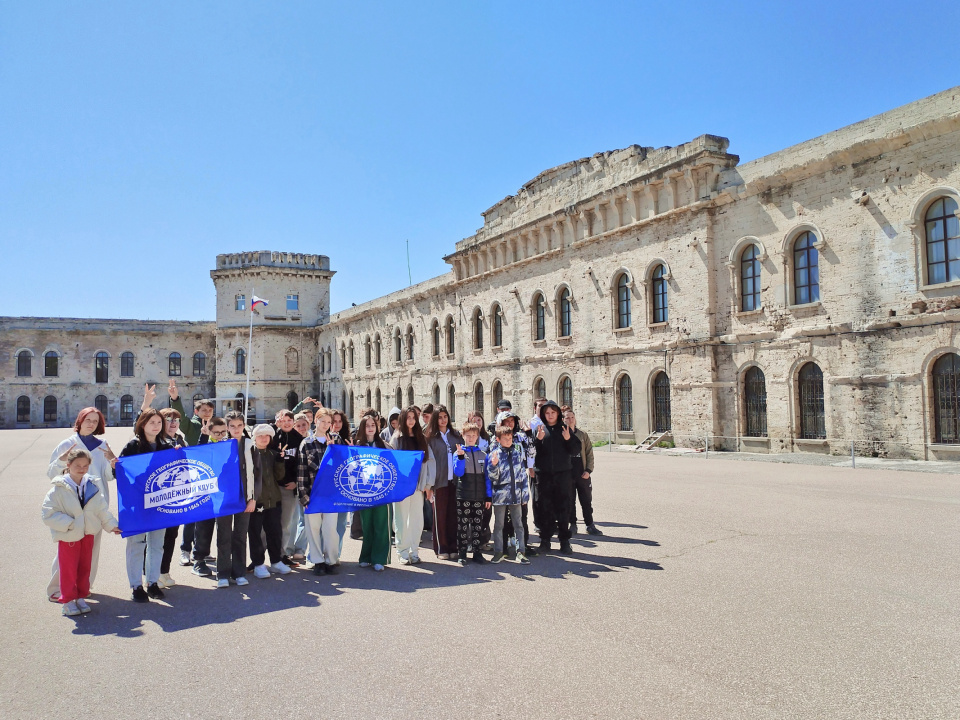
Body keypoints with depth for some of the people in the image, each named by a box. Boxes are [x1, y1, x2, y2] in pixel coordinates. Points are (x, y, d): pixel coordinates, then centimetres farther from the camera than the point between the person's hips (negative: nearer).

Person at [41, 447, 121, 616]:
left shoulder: (93, 485, 0)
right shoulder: (59, 488, -14)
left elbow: (102, 509, 7)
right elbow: (48, 513, -16)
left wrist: (111, 525, 4)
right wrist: (68, 524, -20)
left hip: (88, 533, 4)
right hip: (68, 536, -4)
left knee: (85, 567, 13)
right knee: (69, 569, 5)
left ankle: (81, 597, 27)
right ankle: (68, 601, 19)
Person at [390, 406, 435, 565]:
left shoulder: (421, 438, 10)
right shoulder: (397, 438, 2)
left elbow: (430, 460, 8)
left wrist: (429, 484, 1)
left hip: (418, 485, 3)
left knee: (417, 519, 4)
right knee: (402, 519, 1)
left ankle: (414, 552, 15)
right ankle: (403, 552, 11)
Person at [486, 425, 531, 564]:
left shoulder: (518, 450, 3)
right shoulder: (494, 453, -5)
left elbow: (523, 473, 8)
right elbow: (492, 477, -7)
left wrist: (525, 493, 5)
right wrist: (494, 465, -26)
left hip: (515, 494, 2)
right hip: (500, 494, -2)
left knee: (518, 524, 6)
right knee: (499, 524, 9)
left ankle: (520, 552, 14)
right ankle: (498, 552, 21)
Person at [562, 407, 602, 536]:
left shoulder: (583, 435, 6)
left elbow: (589, 454, 5)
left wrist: (588, 470, -3)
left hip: (583, 474, 2)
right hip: (567, 475, -2)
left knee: (587, 501, 8)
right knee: (569, 501, 6)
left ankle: (590, 525, 18)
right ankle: (573, 525, 18)